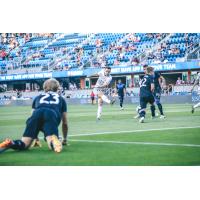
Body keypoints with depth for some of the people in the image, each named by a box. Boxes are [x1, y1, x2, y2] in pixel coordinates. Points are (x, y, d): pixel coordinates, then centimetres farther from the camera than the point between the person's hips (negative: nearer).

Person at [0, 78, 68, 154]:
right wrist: (65, 139, 50)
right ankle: (54, 141, -54)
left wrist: (35, 138, 49)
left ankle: (10, 144, -35)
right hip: (52, 115, -2)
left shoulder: (38, 97, 39)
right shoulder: (61, 99, 37)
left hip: (37, 114, 2)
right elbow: (65, 123, 38)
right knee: (53, 144, -19)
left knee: (25, 143, -4)